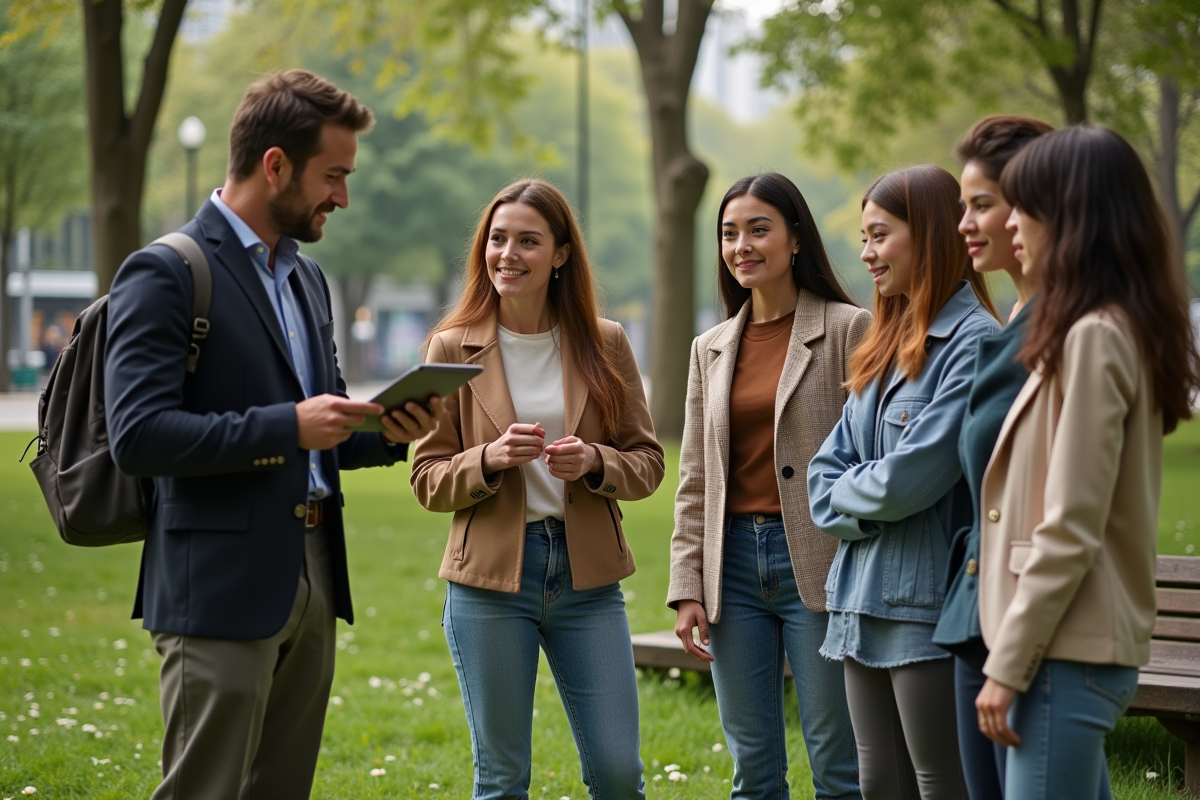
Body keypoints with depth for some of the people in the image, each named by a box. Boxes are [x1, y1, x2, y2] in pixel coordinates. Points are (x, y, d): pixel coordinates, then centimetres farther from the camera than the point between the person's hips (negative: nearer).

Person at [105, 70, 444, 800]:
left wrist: (388, 433, 3)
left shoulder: (305, 278, 17)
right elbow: (139, 436, -19)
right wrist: (287, 426, -21)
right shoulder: (166, 275, -9)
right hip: (221, 590, -8)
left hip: (312, 578, 8)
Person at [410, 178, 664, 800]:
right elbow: (428, 480, 1)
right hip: (489, 575, -1)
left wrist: (594, 463, -14)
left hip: (587, 571, 1)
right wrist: (489, 460, -18)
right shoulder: (453, 348, 1)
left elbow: (647, 461, 6)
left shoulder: (604, 345, 4)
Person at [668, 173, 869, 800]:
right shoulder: (711, 349, 13)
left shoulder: (848, 330, -3)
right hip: (734, 561, 5)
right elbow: (694, 482, 14)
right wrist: (687, 589, 7)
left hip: (815, 561, -5)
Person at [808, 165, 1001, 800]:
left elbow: (911, 478, -19)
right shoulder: (887, 346, 15)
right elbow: (826, 473, 13)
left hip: (930, 607, -8)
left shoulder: (973, 343, -13)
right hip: (865, 605, 8)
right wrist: (868, 504, -7)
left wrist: (846, 490, 0)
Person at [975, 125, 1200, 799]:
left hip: (1067, 651, -10)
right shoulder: (1126, 328, 14)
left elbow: (1068, 531, -18)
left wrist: (1008, 664, -15)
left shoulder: (1094, 337, -15)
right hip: (1080, 644, 10)